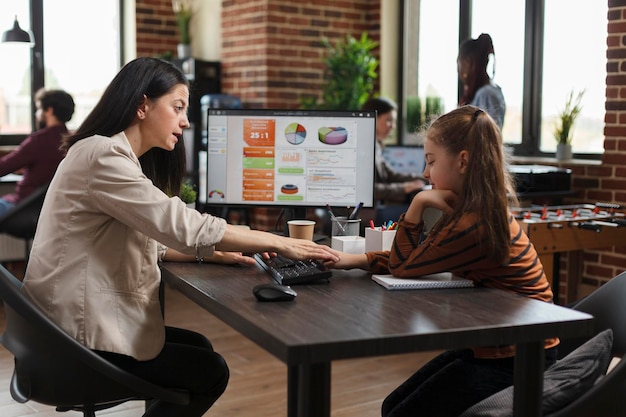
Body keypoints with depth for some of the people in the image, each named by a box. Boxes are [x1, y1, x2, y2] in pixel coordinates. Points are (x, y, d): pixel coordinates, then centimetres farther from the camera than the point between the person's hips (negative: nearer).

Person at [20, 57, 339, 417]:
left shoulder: (120, 158, 13)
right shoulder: (102, 157, -21)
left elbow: (149, 239, 15)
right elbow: (183, 226, -25)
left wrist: (214, 254, 3)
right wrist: (279, 244, -19)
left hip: (94, 317, 10)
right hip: (79, 342, -10)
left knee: (199, 346, 19)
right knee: (211, 371, 3)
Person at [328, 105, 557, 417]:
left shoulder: (474, 225, -28)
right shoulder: (484, 210, 2)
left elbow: (401, 267, -14)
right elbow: (416, 255, 8)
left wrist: (418, 204, -18)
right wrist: (353, 260, 1)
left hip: (512, 364, -9)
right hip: (490, 348, 9)